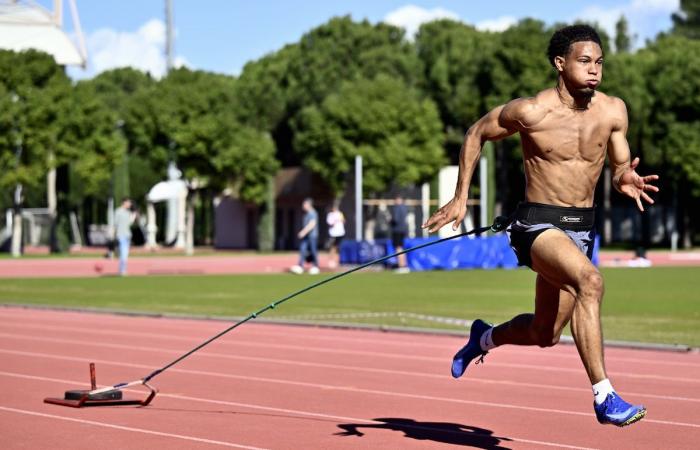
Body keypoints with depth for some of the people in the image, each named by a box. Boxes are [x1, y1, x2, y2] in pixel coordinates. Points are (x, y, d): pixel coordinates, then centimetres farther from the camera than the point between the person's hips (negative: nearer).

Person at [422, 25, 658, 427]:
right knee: (590, 281, -35)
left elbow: (620, 167, 12)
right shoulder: (531, 111, -13)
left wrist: (627, 179, -13)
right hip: (538, 224, -6)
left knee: (545, 334, 16)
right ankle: (604, 397, -34)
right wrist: (460, 198, 1)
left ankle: (485, 338, 49)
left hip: (581, 228, 6)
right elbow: (477, 134, 3)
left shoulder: (614, 111, -1)